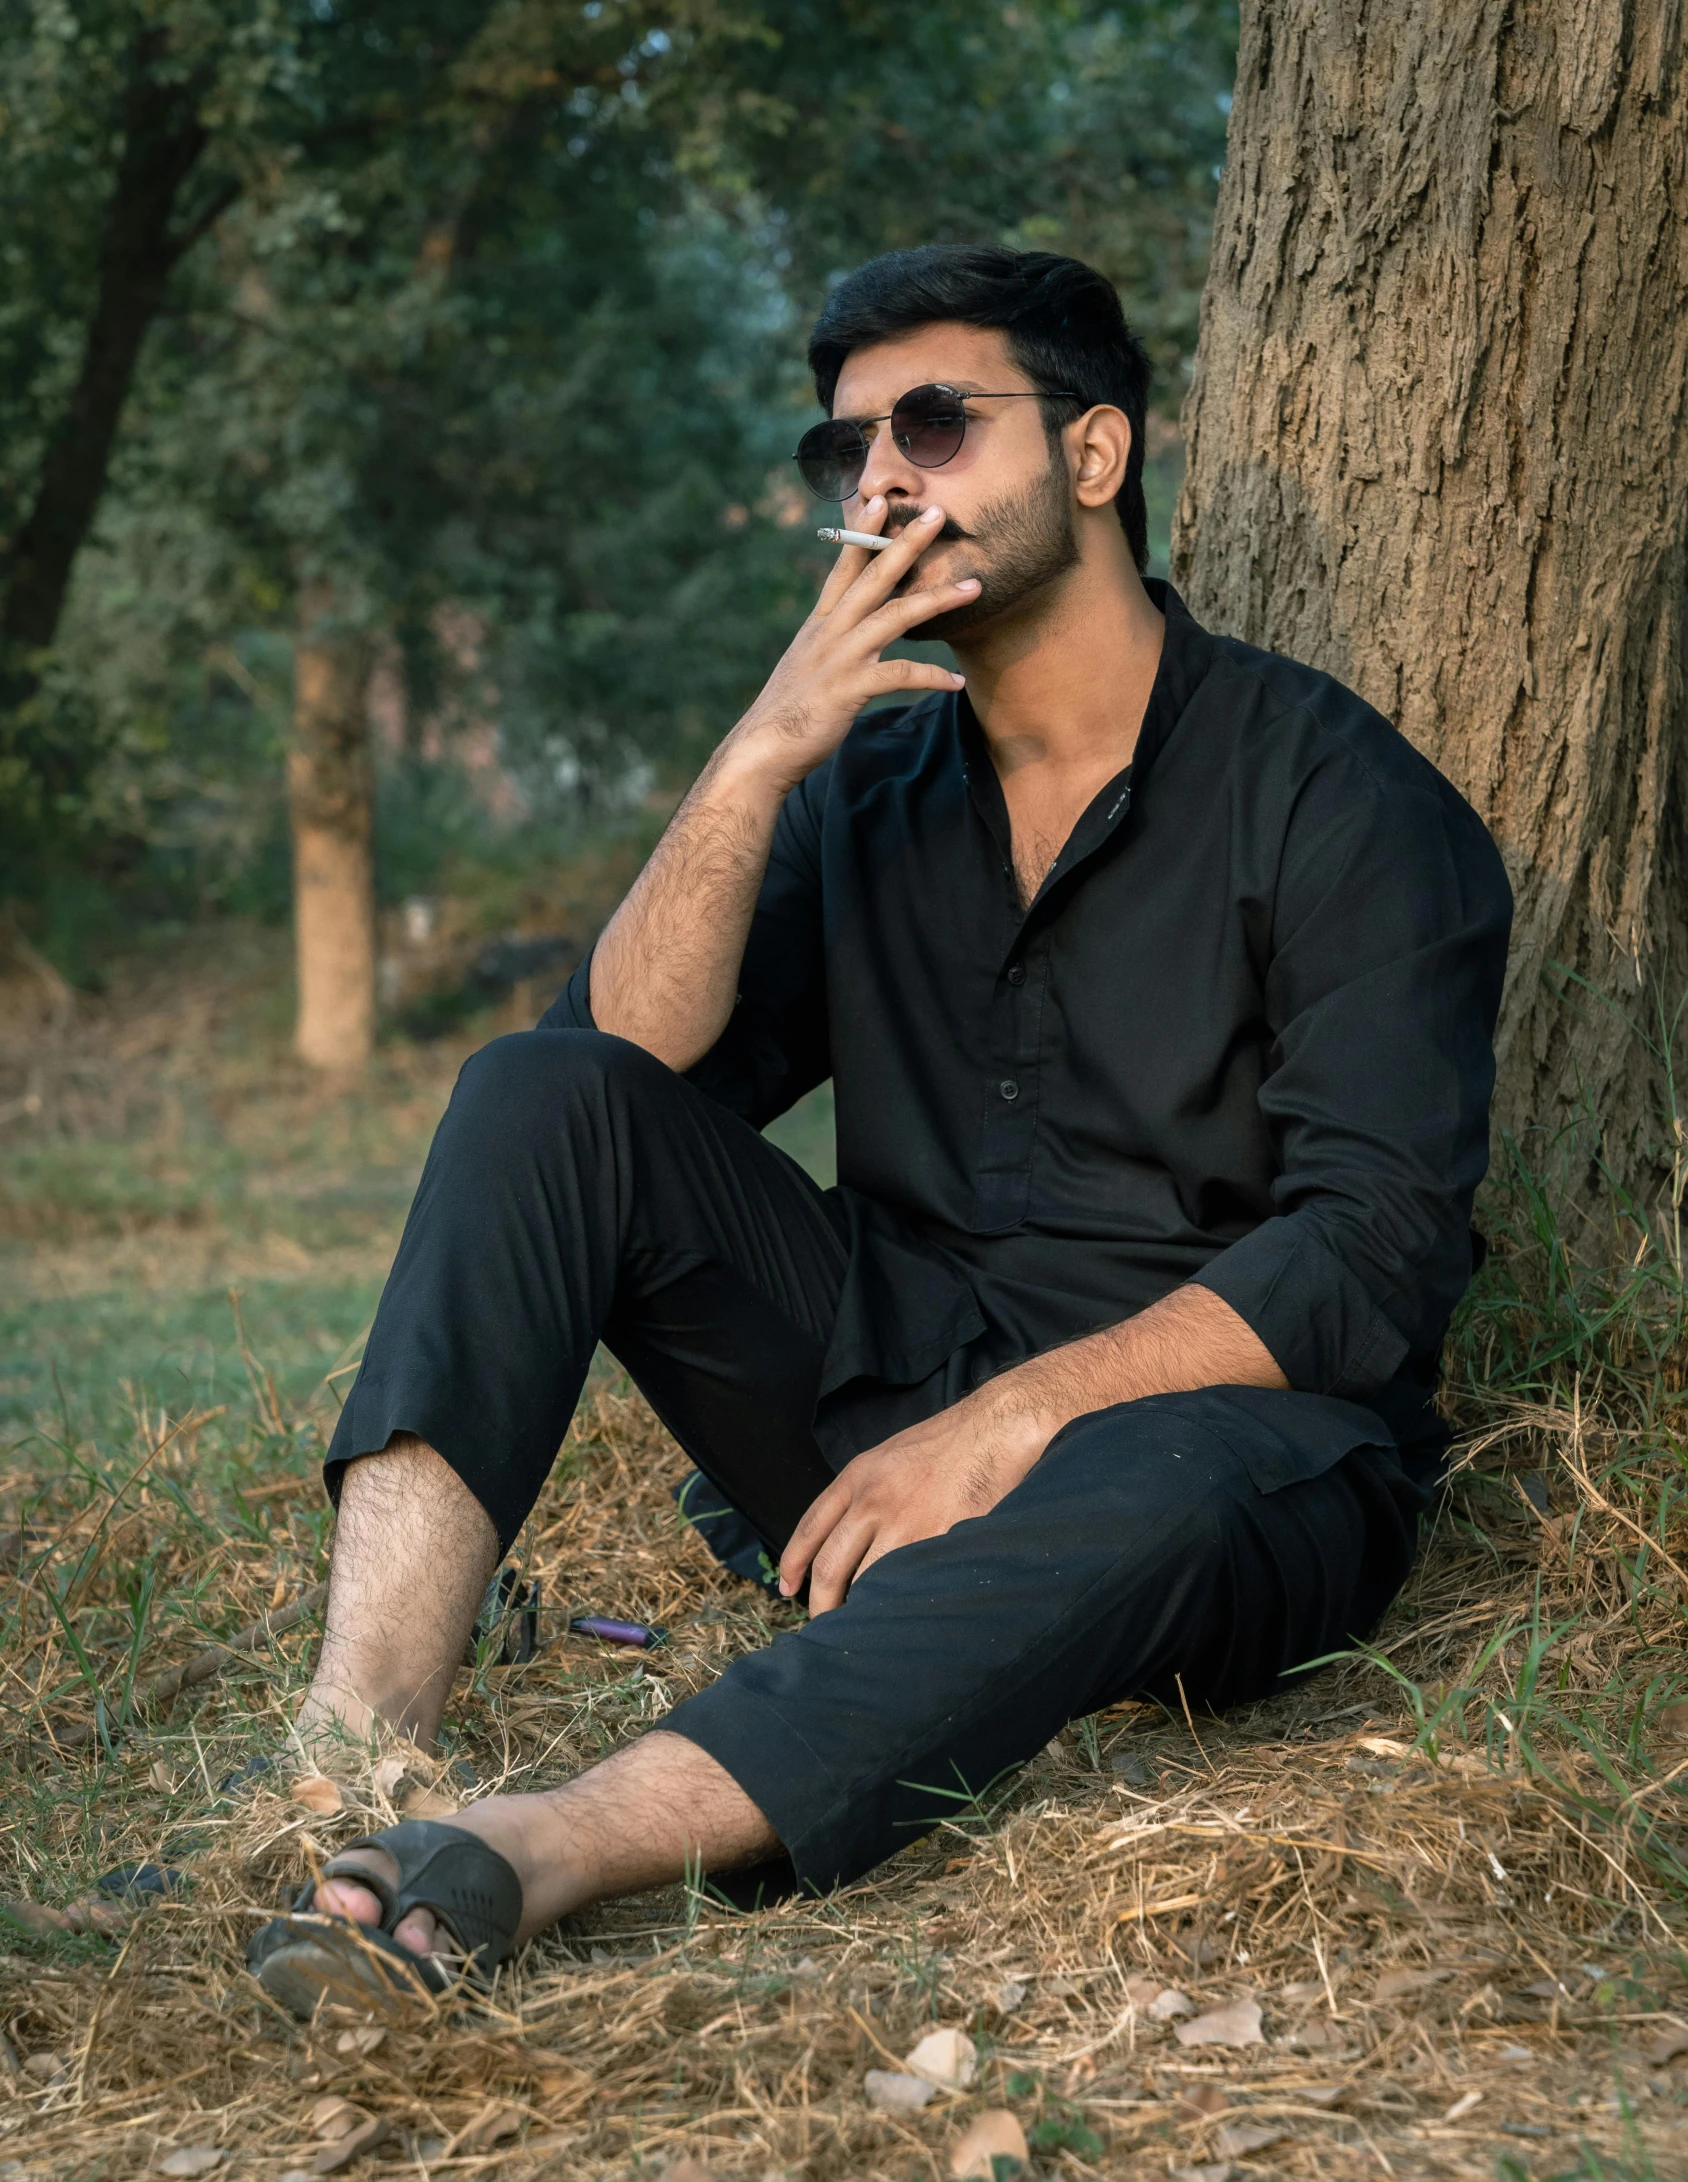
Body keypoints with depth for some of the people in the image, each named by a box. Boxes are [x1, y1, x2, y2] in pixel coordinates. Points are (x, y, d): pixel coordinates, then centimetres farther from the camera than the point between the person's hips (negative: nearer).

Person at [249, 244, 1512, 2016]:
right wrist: (756, 762, -15)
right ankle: (358, 1736, -31)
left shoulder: (1333, 793, -4)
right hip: (892, 1391, 5)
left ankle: (516, 1861, -55)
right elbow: (627, 1058, -2)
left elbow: (1376, 1251, -14)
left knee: (1160, 1486, -41)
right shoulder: (871, 784, 13)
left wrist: (1015, 1417, -23)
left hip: (1215, 1424, -4)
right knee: (542, 1094, -13)